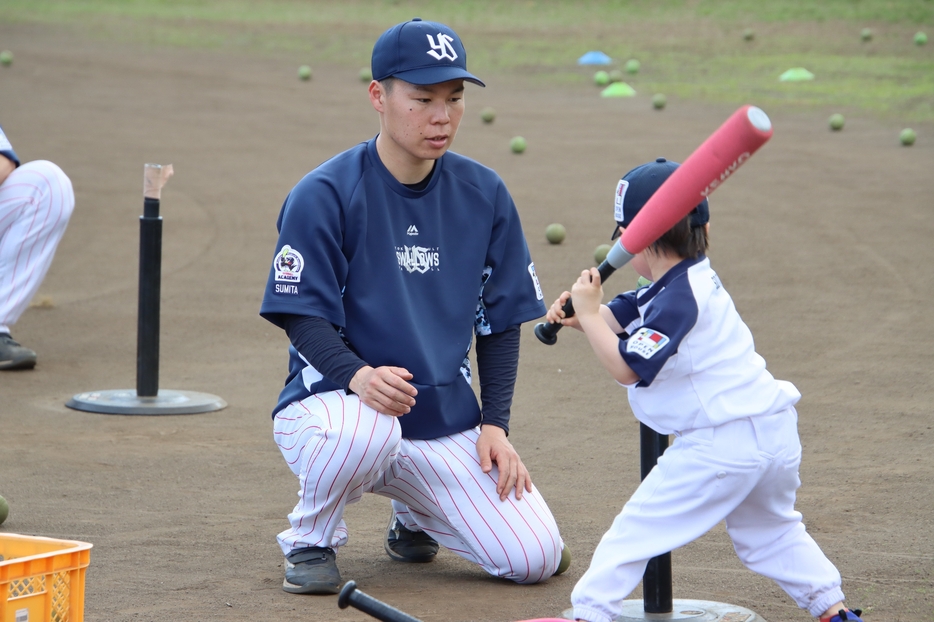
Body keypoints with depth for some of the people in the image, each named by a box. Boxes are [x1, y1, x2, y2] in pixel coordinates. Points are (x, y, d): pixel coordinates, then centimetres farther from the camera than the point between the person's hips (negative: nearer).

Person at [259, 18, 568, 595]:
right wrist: (358, 375, -34)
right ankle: (311, 541, -8)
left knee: (536, 558, -10)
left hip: (447, 422, 5)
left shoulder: (484, 195, 3)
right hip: (333, 400, -4)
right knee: (367, 428, -41)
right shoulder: (323, 195, -11)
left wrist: (494, 423, -1)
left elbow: (502, 320, 10)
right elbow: (305, 318, -14)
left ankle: (415, 517, 22)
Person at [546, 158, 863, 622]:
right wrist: (580, 315, 0)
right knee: (768, 528, 29)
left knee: (637, 526, -6)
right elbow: (623, 315, 18)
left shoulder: (678, 301, -18)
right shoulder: (692, 280, 13)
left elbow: (626, 367, -20)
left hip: (723, 442, -10)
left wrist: (588, 314, -13)